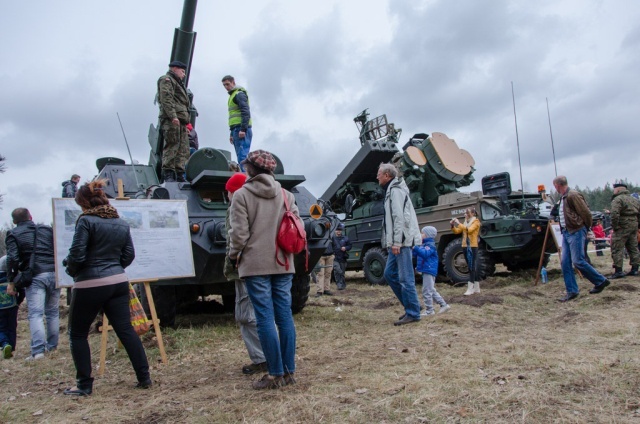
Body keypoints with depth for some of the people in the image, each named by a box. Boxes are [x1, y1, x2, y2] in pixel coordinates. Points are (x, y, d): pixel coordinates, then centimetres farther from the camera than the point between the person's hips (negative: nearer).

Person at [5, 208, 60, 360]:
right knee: (53, 312, 14)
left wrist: (11, 281, 0)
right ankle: (52, 346, 22)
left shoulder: (13, 234, 5)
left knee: (35, 314, -5)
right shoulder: (48, 229, 15)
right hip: (54, 274, 4)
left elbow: (12, 259, -6)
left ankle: (38, 350, -13)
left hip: (35, 277, -4)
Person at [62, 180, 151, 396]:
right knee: (126, 329, 9)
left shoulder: (86, 221, -10)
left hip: (90, 285, -6)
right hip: (118, 282, 6)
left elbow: (77, 255, -14)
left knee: (77, 334, 11)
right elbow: (129, 255, 11)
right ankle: (144, 378, 11)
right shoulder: (122, 223, 9)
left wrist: (69, 265, 7)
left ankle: (84, 384, 15)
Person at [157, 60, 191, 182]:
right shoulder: (166, 80, 5)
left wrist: (186, 122, 21)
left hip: (180, 120, 9)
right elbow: (166, 99, -11)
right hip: (172, 120, -9)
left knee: (183, 150, 2)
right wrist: (173, 116, -22)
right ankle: (168, 173, -17)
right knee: (172, 146, -15)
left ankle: (180, 174, 1)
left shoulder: (178, 83, 34)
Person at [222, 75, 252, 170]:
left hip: (241, 130, -10)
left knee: (242, 156, -15)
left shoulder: (239, 94, -3)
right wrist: (232, 133, 24)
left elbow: (246, 112, -15)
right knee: (241, 156, 6)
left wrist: (243, 129, -22)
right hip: (236, 129, 10)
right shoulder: (232, 95, 26)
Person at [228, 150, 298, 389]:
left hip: (255, 264, -4)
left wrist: (233, 255, 6)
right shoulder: (286, 195, 8)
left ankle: (276, 374, 7)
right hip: (283, 264, 5)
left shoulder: (242, 195, -6)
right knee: (284, 316, 9)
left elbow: (239, 234, -11)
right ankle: (289, 371, 16)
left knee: (265, 319, 1)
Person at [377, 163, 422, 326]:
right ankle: (411, 305, 19)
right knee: (389, 273, 13)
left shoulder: (395, 190, -9)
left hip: (402, 242, -10)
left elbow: (399, 217, -18)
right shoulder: (391, 190, 21)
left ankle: (413, 314, 2)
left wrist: (396, 242, -22)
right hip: (397, 243, 10)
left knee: (405, 278, -6)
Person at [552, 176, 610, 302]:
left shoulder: (573, 195, -13)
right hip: (566, 233, 9)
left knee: (578, 261, -8)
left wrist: (586, 227, 0)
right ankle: (572, 291, 9)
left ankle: (600, 281, 13)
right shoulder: (563, 198, 15)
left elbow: (586, 213, -13)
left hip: (576, 232, -9)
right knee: (565, 262, 3)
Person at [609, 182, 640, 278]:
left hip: (623, 227, -9)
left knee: (617, 249, -6)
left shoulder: (617, 199, -12)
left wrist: (614, 226, -16)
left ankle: (618, 271, -10)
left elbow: (614, 214, -26)